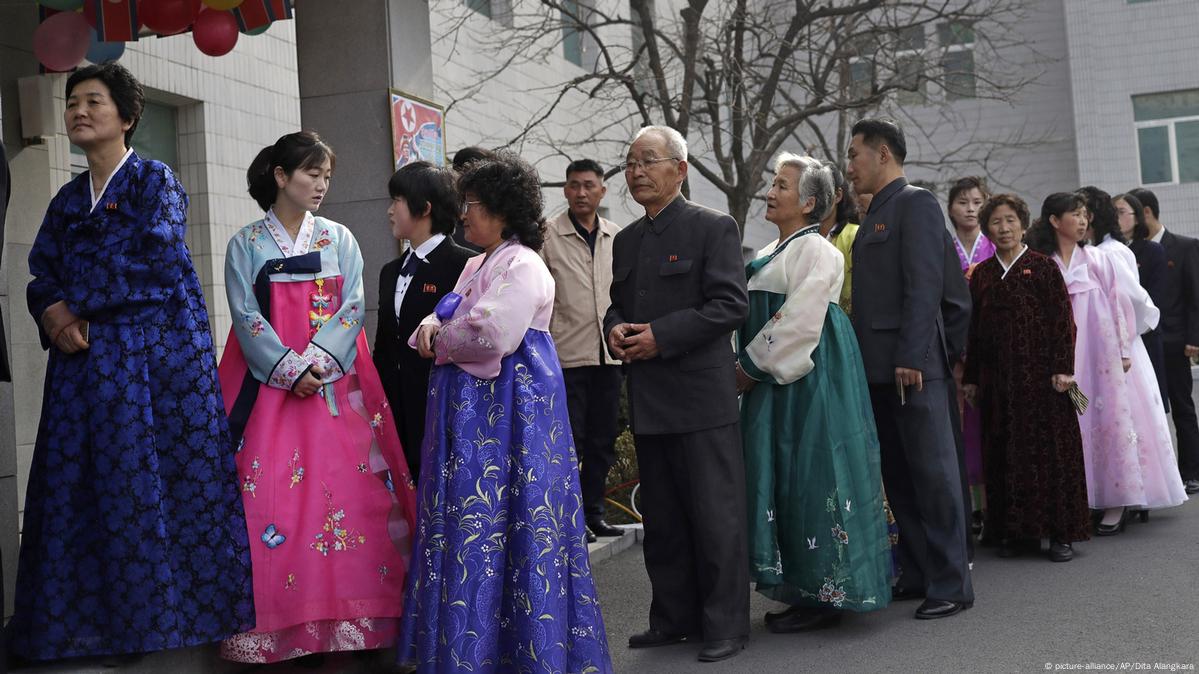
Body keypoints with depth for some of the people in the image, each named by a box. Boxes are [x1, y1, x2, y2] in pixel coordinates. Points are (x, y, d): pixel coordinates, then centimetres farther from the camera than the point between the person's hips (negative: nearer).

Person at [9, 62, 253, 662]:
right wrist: (53, 315, -11)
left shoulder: (157, 183, 1)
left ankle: (174, 609, 3)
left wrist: (78, 308, -8)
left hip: (160, 357, -6)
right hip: (87, 362, 6)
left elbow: (155, 263, -12)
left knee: (158, 484, -5)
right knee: (82, 487, 3)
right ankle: (96, 615, 11)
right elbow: (43, 276, 12)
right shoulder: (67, 200, 18)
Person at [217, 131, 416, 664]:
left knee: (343, 495, -5)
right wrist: (290, 369, -15)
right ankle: (273, 628, 0)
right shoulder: (246, 245, 6)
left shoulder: (339, 239, 11)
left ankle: (341, 617, 2)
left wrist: (316, 363, -13)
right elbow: (246, 317, -3)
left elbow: (353, 308, 1)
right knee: (268, 498, -6)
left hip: (334, 383, 1)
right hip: (269, 384, -1)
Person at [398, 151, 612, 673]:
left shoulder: (523, 266, -13)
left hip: (509, 409, -9)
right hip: (471, 409, 9)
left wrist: (440, 340, -7)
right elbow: (455, 321, 18)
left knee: (495, 523, -4)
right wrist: (433, 326, -5)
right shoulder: (477, 266, 17)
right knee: (469, 521, 11)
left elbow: (491, 338, -23)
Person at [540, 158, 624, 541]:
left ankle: (593, 512, 23)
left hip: (609, 352, 5)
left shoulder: (616, 236, 8)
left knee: (602, 441, 12)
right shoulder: (549, 235, -5)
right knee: (569, 442, 0)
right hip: (567, 353, -5)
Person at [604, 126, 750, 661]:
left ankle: (725, 625, 9)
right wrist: (614, 328, -1)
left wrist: (661, 336, -18)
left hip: (701, 395, -7)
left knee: (715, 516, -1)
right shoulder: (626, 240, 16)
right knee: (662, 519, 13)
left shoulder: (714, 228, -5)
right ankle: (674, 618, 25)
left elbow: (730, 304, -13)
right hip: (648, 399, 7)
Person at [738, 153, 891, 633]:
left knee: (807, 479, -5)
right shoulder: (773, 253, 17)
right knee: (784, 482, 11)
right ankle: (803, 591, 19)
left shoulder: (815, 250, -12)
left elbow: (798, 323, -19)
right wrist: (748, 367, 8)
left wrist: (751, 367, -14)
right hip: (773, 379, 9)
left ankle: (823, 596, 4)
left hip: (805, 380, -9)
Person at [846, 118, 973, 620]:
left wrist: (910, 358, -21)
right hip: (879, 369, 9)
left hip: (912, 367, -9)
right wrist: (866, 361, 12)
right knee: (898, 478, 12)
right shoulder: (874, 214, 20)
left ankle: (951, 584, 4)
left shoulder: (915, 203, -6)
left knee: (933, 474, -3)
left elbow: (924, 285, -15)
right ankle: (917, 574, 21)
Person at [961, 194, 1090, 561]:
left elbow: (1063, 320, -4)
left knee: (1050, 448, -1)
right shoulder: (981, 274, 10)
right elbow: (974, 329, 11)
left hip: (1040, 375, -3)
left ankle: (1060, 533, 4)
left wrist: (1062, 368, -12)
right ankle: (1012, 531, 14)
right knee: (1004, 453, 6)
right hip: (997, 379, 4)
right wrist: (971, 378, 9)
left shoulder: (1043, 267, 0)